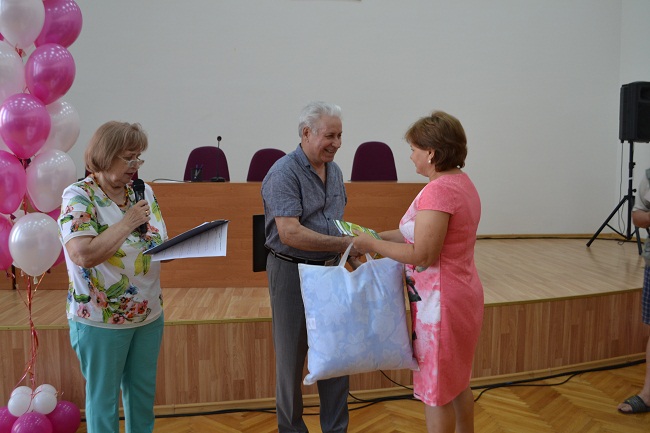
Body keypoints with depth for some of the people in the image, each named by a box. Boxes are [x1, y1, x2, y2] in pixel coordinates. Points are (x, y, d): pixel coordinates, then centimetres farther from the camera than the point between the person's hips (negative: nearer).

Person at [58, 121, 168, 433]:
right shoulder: (78, 196, -15)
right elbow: (83, 255, -27)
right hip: (102, 321, -6)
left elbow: (160, 242, 11)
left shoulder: (143, 192, 3)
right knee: (103, 397, 11)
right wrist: (128, 222, -24)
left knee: (144, 391, 19)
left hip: (149, 314, 6)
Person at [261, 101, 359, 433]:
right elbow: (290, 234, -25)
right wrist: (344, 243, -24)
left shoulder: (334, 171, 8)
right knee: (292, 356, 8)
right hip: (293, 272, -7)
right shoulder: (284, 173, -16)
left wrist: (351, 250, 1)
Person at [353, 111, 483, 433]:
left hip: (440, 301, -10)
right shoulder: (462, 182, 7)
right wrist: (380, 236, 8)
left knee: (436, 393, 7)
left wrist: (372, 245, -14)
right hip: (463, 294, 10)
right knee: (457, 382, 24)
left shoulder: (438, 191, -24)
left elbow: (422, 254, -25)